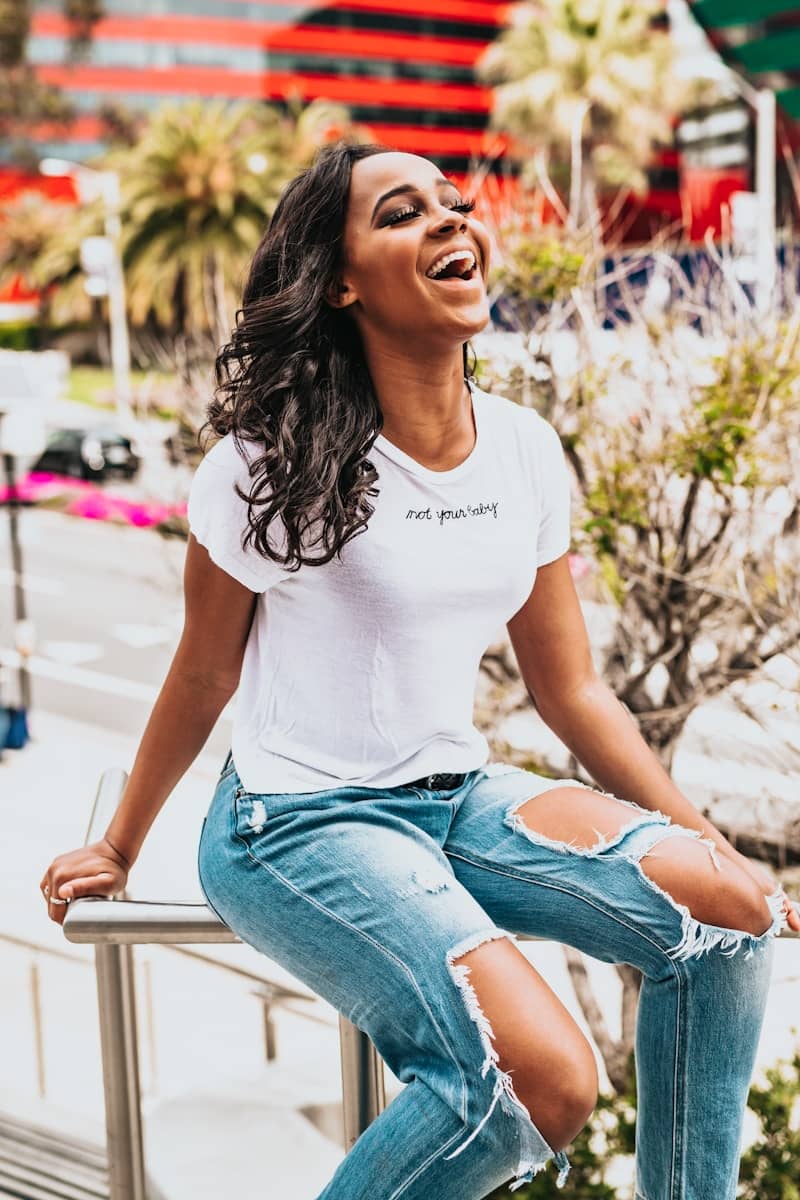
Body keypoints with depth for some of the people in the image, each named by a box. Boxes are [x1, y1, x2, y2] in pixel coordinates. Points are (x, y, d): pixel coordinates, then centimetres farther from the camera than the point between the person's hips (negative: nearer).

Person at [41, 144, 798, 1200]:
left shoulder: (526, 451, 1)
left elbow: (570, 689, 8)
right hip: (299, 820, -6)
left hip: (458, 795, 6)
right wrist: (118, 850, 10)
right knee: (546, 1079, -26)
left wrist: (707, 841, 5)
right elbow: (202, 680, -1)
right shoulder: (274, 464, -14)